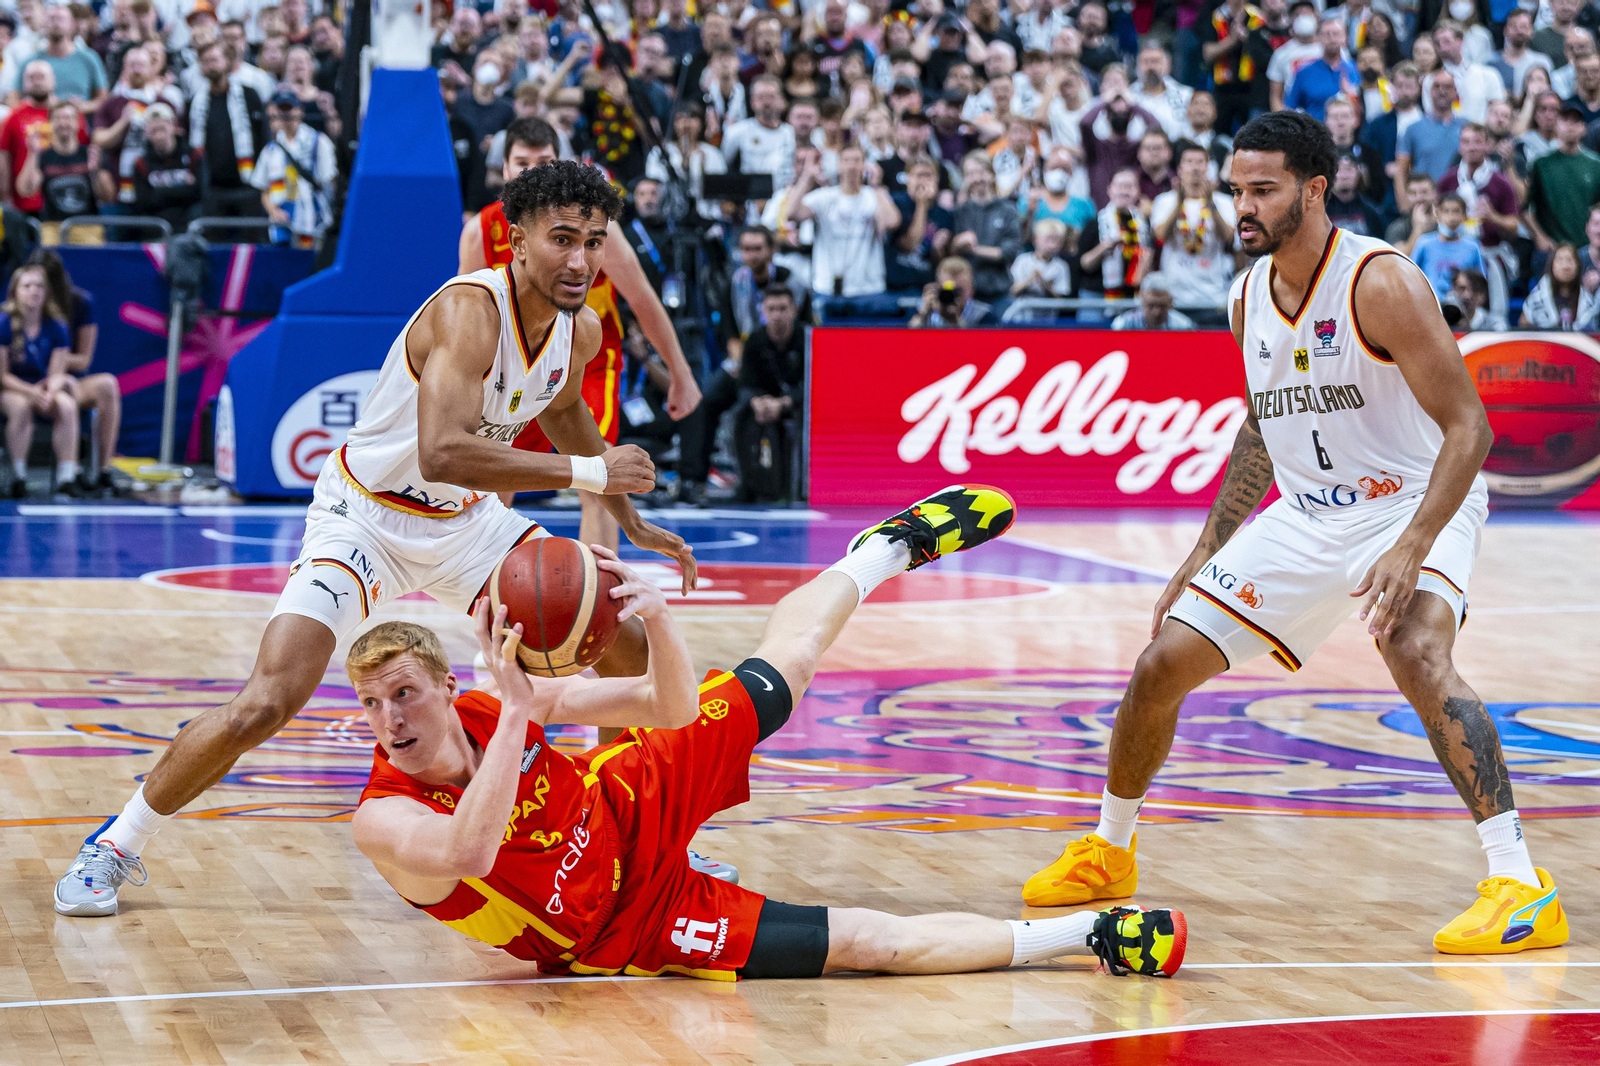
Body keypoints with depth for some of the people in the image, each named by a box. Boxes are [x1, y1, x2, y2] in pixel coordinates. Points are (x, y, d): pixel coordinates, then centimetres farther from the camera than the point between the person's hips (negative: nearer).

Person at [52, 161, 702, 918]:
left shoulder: (581, 331, -5)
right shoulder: (469, 310, -30)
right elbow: (441, 453, -44)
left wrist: (633, 524, 23)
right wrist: (587, 473, -39)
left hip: (466, 522, 7)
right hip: (366, 519, -7)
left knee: (628, 649, 2)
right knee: (263, 706, -20)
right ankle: (113, 849, 1)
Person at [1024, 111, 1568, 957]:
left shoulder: (1381, 283, -22)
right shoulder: (1248, 298, 1)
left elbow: (1468, 426, -23)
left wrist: (1412, 549, -34)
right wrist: (1206, 553, 15)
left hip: (1415, 502, -7)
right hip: (1308, 515, 7)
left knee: (1415, 654, -35)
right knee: (1163, 663, 3)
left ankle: (1522, 887, -32)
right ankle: (1108, 852, 28)